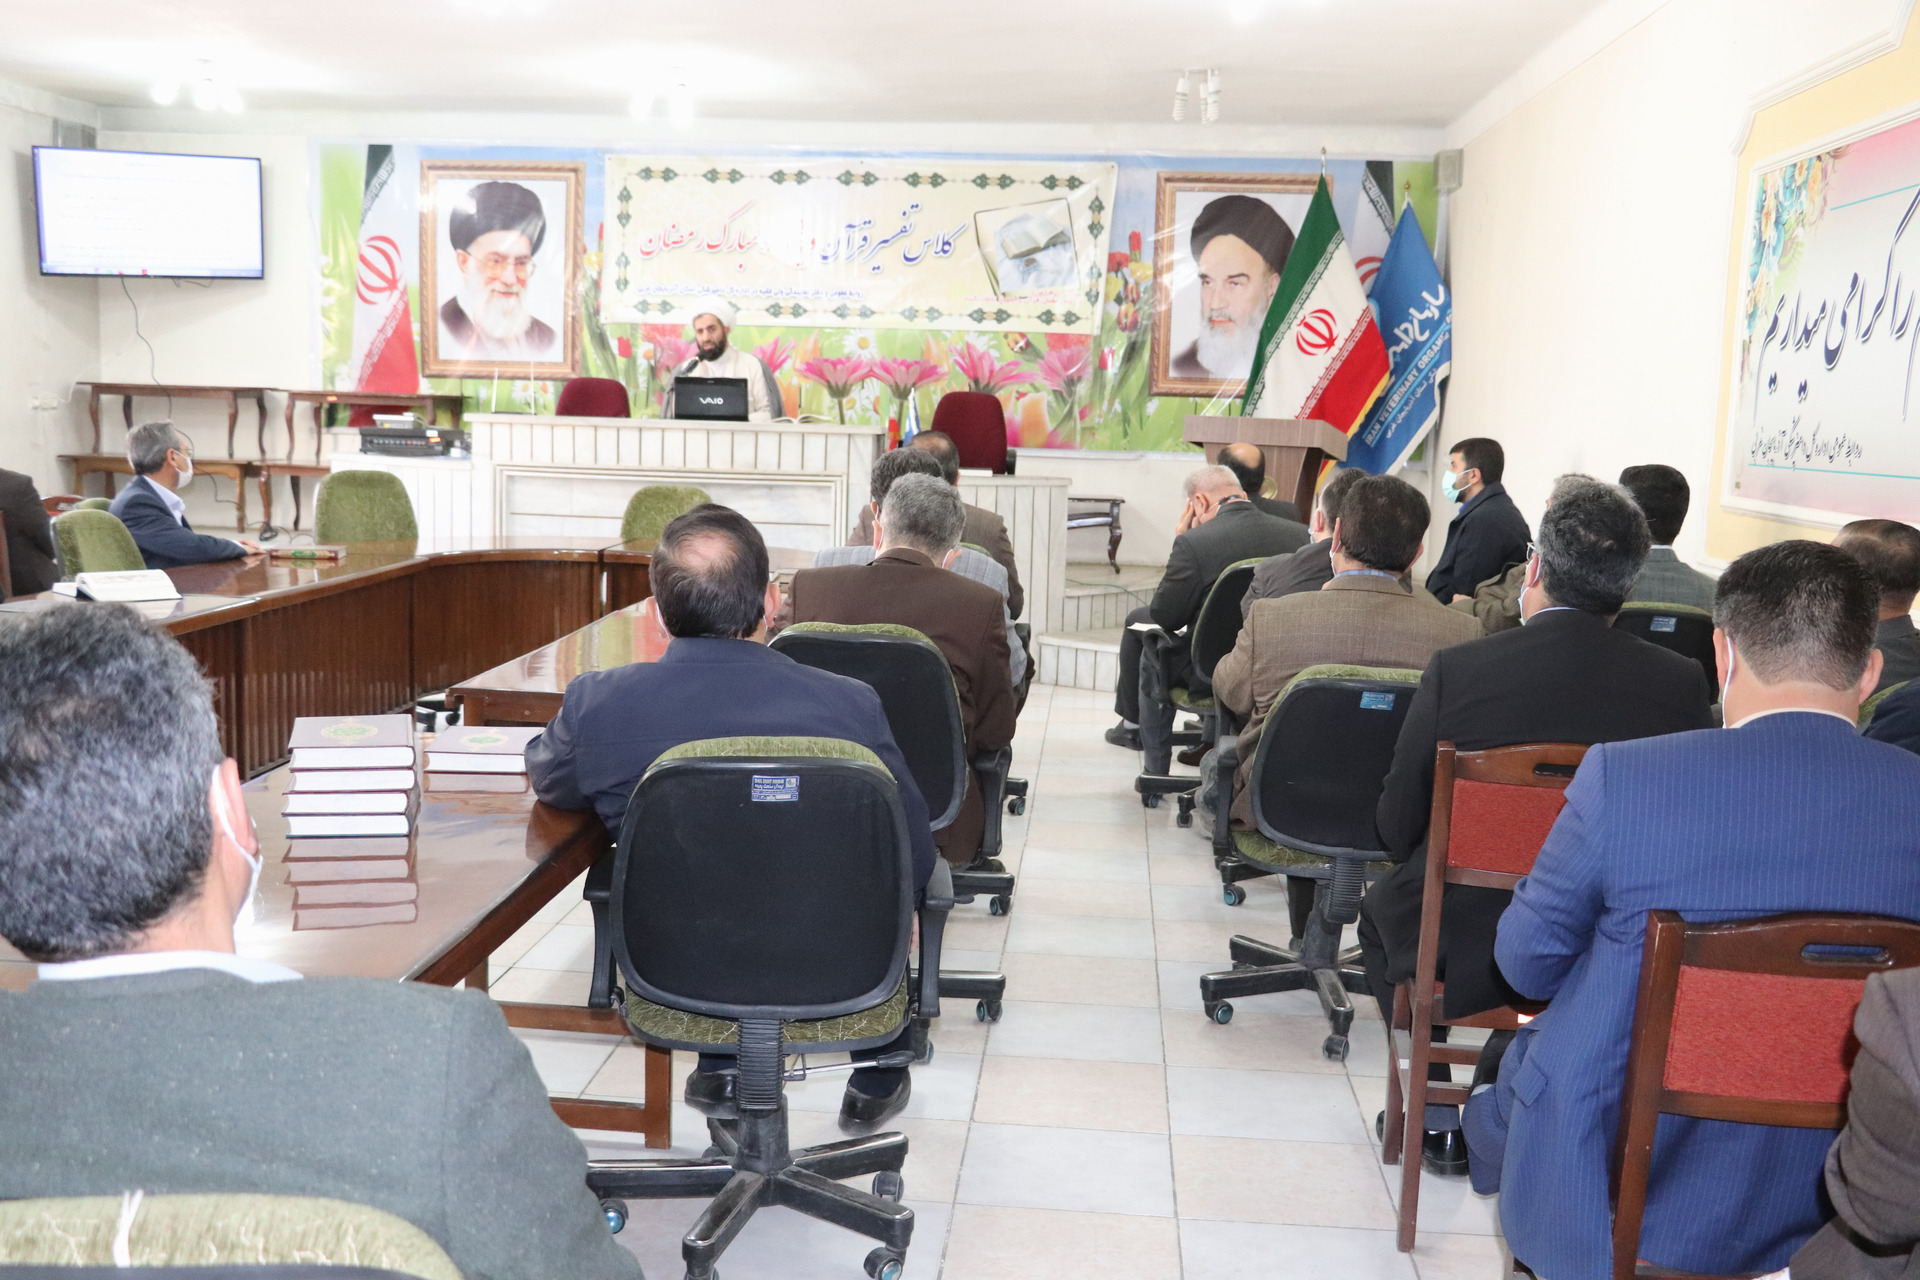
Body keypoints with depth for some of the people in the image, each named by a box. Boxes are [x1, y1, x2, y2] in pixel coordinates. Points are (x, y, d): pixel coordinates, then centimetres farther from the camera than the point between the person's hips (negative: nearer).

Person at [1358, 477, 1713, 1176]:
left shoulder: (1456, 670, -16)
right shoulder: (1683, 683, -11)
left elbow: (1397, 827, -7)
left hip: (1463, 957, -2)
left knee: (1383, 907, 29)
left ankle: (1438, 1120, 32)